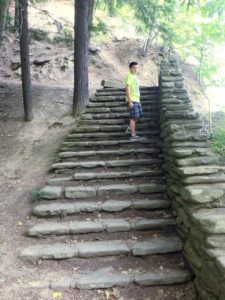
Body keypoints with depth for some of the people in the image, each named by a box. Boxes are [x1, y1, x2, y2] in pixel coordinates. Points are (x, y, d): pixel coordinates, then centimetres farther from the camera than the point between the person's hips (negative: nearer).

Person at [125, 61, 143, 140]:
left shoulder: (134, 76, 15)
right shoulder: (129, 76, -13)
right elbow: (127, 89, -19)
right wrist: (130, 101, -23)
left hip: (137, 99, 9)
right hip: (132, 100, -9)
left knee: (139, 115, 16)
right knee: (134, 117, -5)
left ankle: (130, 128, 29)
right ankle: (133, 135, 1)